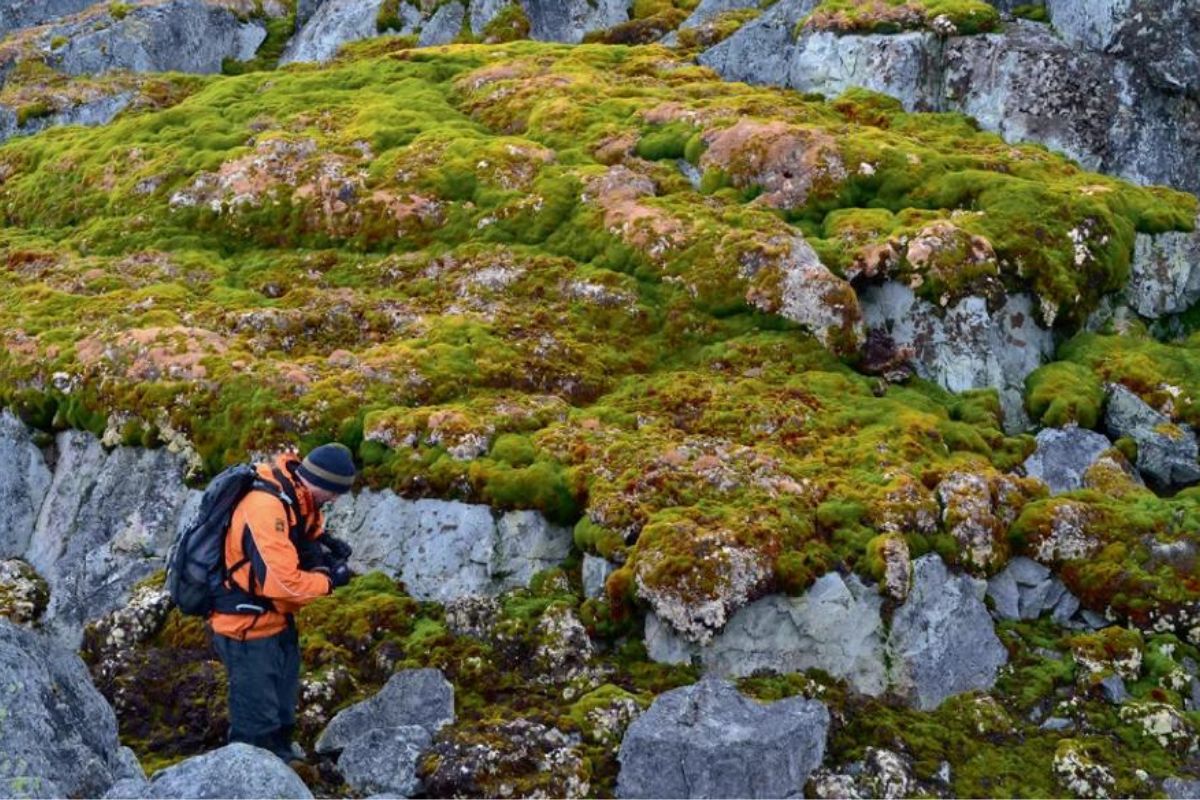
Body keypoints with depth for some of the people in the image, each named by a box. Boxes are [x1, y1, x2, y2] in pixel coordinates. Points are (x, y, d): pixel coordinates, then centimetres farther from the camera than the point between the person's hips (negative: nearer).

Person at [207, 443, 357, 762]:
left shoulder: (294, 491, -5)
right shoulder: (266, 508, -33)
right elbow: (283, 583, -35)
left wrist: (325, 540, -1)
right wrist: (329, 580, -19)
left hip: (275, 616, 10)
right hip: (247, 626, -10)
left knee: (283, 695, 28)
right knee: (257, 716, 0)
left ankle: (280, 749, 48)